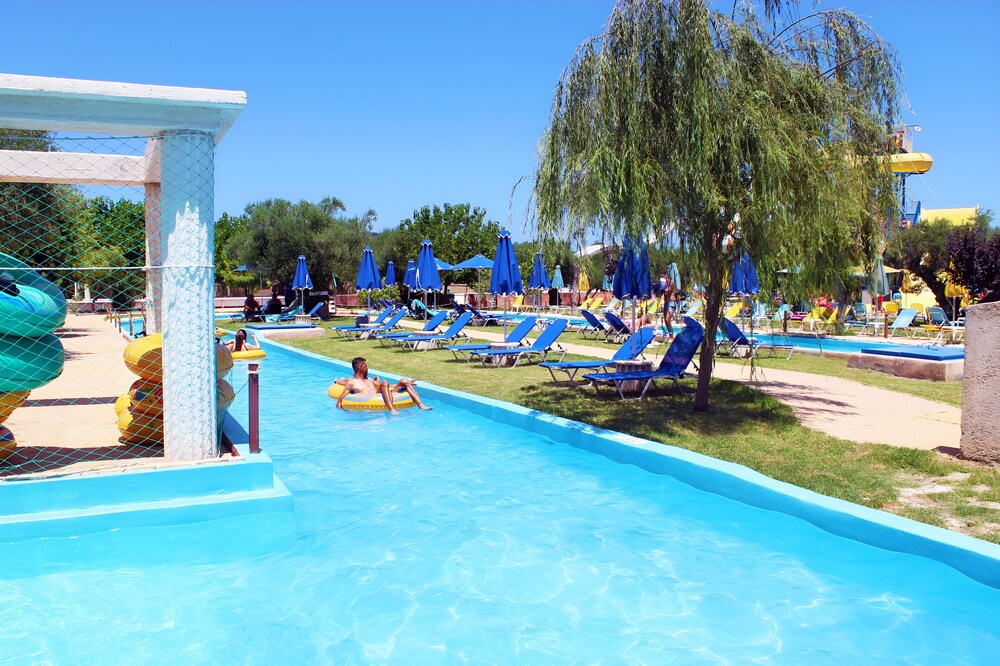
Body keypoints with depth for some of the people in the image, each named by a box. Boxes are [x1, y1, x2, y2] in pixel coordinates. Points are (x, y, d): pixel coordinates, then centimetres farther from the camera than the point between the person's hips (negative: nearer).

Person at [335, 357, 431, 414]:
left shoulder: (369, 380, 31)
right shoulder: (352, 383, 8)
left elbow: (384, 387, 36)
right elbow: (340, 399, 1)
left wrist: (405, 384, 32)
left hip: (384, 398, 8)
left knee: (403, 381, -3)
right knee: (384, 382, -31)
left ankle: (421, 405, -18)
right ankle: (392, 410, -48)